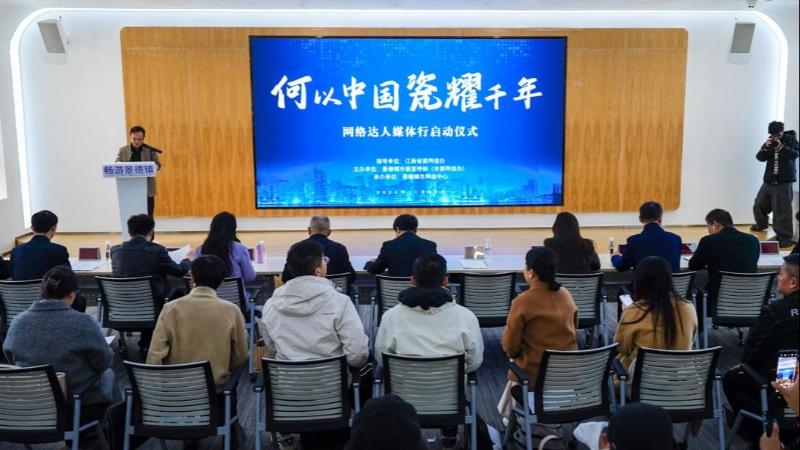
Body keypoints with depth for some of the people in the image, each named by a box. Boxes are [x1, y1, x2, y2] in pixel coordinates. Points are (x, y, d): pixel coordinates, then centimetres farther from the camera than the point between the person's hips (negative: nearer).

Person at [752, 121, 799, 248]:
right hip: (769, 180, 5)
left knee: (781, 210, -10)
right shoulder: (769, 141, 7)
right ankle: (761, 225, 42)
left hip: (784, 181, -5)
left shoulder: (790, 139, -4)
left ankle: (785, 238, -4)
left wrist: (780, 146, -29)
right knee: (759, 204, 14)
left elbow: (794, 154, -19)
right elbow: (760, 157, 2)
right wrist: (765, 147, -16)